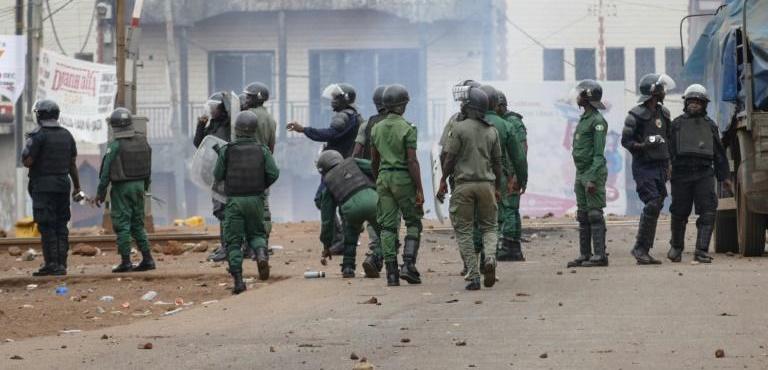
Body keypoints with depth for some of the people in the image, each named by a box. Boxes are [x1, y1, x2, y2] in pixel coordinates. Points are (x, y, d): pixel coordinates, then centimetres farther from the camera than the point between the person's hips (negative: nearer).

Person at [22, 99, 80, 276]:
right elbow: (73, 164, 11)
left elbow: (27, 162, -12)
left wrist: (26, 148, 7)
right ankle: (61, 264, 7)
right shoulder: (66, 135, 9)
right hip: (63, 184, 6)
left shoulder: (38, 135, -10)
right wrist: (77, 187, 17)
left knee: (46, 227, -4)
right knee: (61, 226, 9)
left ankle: (51, 265, -7)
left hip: (43, 186, -6)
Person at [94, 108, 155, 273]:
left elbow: (106, 171, -12)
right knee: (138, 224, 14)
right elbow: (148, 167, 10)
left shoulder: (115, 146, -14)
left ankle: (126, 262, -3)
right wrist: (146, 185, 22)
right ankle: (147, 259, 11)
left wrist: (100, 192, -5)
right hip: (138, 185, 6)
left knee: (122, 224, -1)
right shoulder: (143, 142, 4)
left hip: (121, 188, -6)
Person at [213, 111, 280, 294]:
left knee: (233, 241, 5)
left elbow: (218, 175, 1)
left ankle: (237, 280, -4)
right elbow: (273, 173, -5)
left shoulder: (226, 150, -4)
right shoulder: (262, 150, -1)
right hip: (255, 200, 2)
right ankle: (261, 254, -13)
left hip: (234, 200, -2)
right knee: (256, 233, 19)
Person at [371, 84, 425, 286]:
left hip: (383, 178, 5)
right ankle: (408, 265, -8)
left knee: (387, 226, 5)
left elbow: (374, 161, 12)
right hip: (403, 178, -5)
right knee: (413, 223, 7)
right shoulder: (407, 128, -10)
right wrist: (419, 190, -12)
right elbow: (412, 161, -14)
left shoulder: (377, 128, 7)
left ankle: (391, 273, 1)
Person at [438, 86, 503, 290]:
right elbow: (497, 162, 12)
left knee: (464, 231, 4)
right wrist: (497, 188, 21)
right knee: (489, 227, 16)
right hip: (486, 184, 3)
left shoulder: (460, 128, -7)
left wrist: (443, 181, 6)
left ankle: (473, 276, -2)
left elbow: (450, 158, -6)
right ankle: (490, 258, -13)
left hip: (464, 184, -3)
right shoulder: (492, 131, 6)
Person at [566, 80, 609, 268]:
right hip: (581, 173, 10)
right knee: (582, 216, 9)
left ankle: (600, 255, -8)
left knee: (595, 215, -9)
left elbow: (599, 154, -17)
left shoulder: (597, 121, -12)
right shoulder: (583, 119, 17)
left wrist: (593, 179, -23)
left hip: (594, 173, -10)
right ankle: (584, 255, 13)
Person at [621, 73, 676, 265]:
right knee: (652, 204, -18)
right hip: (644, 167, -7)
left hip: (660, 167, 7)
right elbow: (625, 141, -7)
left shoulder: (664, 113, 14)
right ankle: (640, 247, -12)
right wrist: (644, 146, -24)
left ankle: (644, 251, 9)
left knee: (656, 206, 5)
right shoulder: (636, 115, -8)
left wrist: (668, 165, 18)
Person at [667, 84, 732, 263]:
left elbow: (719, 154, 19)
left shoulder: (710, 125, 15)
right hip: (681, 174, -1)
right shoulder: (677, 124, 8)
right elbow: (668, 149, 3)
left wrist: (725, 177, 16)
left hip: (704, 174, 1)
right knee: (679, 213, 6)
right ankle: (676, 247, 28)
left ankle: (701, 251, -14)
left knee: (707, 212, -12)